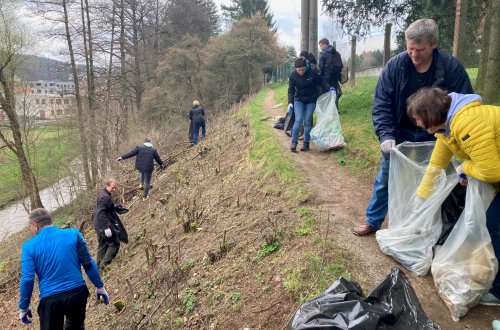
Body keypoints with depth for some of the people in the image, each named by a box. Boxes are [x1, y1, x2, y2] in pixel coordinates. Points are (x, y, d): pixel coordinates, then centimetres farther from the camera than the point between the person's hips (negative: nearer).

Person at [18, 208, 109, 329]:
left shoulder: (30, 246, -4)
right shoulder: (73, 234, -1)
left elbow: (27, 279, -7)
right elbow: (88, 263, -1)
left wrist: (23, 307, 7)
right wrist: (100, 287, 8)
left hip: (50, 299, -2)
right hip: (77, 293, 2)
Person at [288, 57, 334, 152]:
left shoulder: (312, 73, -15)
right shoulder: (293, 75, -12)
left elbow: (321, 82, 0)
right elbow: (291, 90, -7)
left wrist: (329, 88, -13)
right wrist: (290, 102, -18)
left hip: (311, 100, 0)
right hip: (299, 100, 0)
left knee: (307, 122, -2)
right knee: (298, 120, -14)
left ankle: (306, 143, 8)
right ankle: (294, 142, -7)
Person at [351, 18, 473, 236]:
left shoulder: (452, 67, -16)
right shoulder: (395, 66, -15)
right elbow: (381, 104, -14)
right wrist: (386, 135, -26)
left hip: (433, 138, 0)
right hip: (400, 135, 1)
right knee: (385, 179, 8)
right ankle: (372, 221, 26)